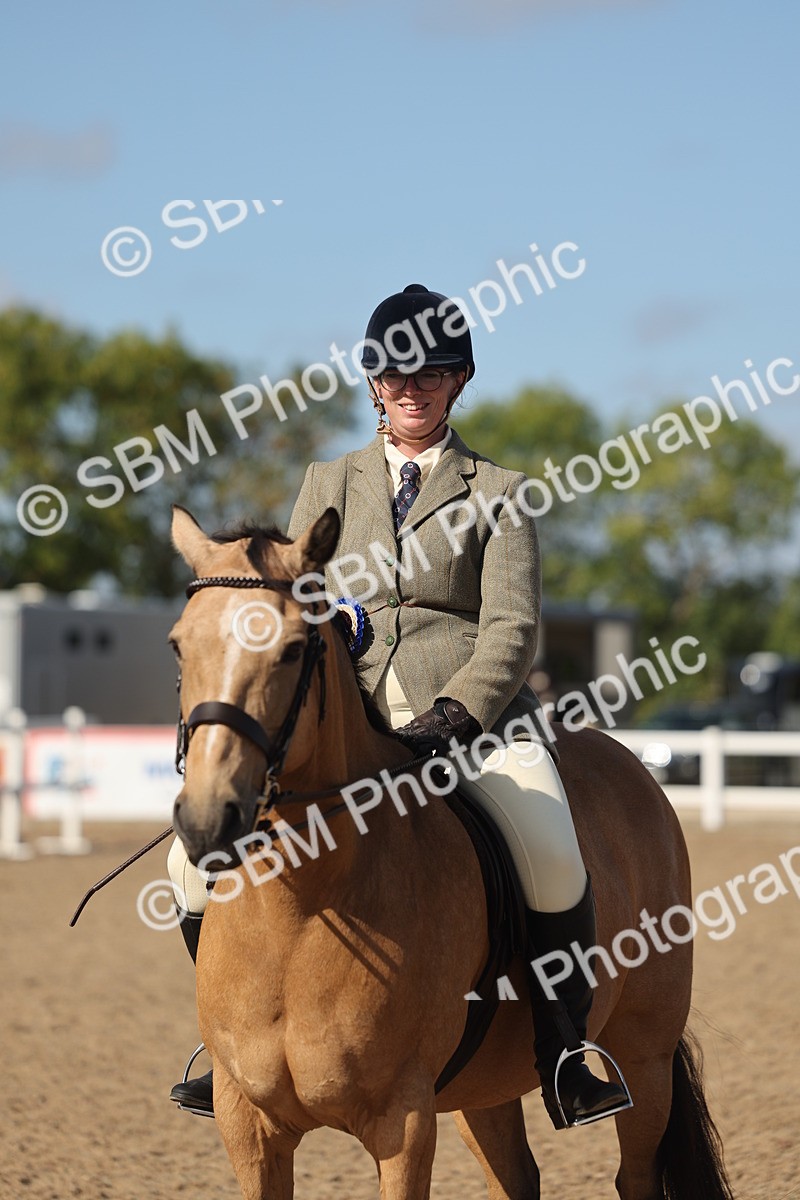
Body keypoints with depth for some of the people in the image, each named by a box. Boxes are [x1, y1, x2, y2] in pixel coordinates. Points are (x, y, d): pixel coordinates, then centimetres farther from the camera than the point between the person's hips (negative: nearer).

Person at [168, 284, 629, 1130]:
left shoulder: (497, 491, 11)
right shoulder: (330, 484, 20)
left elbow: (512, 626, 0)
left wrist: (455, 713, -18)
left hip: (472, 709, -3)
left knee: (552, 860, -32)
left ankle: (563, 1054, -13)